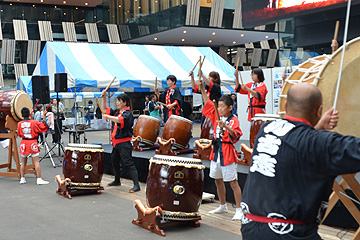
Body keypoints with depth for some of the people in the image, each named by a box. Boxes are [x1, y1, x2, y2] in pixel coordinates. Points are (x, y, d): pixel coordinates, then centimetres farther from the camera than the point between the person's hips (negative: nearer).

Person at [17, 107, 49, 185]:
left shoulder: (20, 124, -1)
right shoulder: (34, 122, -10)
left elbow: (19, 134, 11)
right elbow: (43, 127, -1)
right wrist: (44, 118, 5)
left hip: (24, 143, 3)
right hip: (33, 143, -3)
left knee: (23, 162, 13)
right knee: (36, 162, -1)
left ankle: (22, 179, 17)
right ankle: (39, 179, -3)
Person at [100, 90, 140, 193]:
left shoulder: (128, 113, -12)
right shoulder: (117, 112, 14)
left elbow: (120, 120, -32)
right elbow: (105, 109, 21)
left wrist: (108, 117, -29)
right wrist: (104, 97, 9)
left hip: (124, 143, -9)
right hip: (116, 142, 10)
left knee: (128, 164, -14)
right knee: (115, 161, 21)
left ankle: (136, 185, -14)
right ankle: (117, 181, 40)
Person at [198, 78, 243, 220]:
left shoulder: (233, 120, -10)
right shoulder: (217, 117, 10)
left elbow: (236, 135, -25)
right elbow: (208, 103, 13)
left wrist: (226, 127, -39)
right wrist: (202, 89, 6)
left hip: (227, 153, -8)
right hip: (216, 151, 8)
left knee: (233, 182, -5)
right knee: (218, 180, 16)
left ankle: (239, 210, 2)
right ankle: (223, 206, 31)